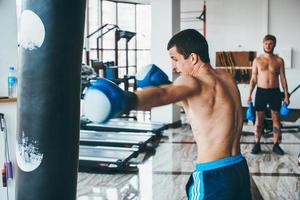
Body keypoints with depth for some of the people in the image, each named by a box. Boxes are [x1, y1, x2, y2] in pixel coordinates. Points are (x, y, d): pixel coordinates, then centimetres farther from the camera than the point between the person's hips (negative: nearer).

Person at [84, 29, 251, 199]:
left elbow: (162, 94, -37)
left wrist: (126, 101, -54)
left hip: (214, 176, -8)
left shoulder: (192, 83, -15)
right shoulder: (227, 78, 8)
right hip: (240, 169, 8)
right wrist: (169, 87, 8)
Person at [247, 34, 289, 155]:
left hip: (275, 92, 0)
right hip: (261, 91, 0)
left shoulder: (279, 61, 2)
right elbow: (253, 79, 3)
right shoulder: (257, 60, 2)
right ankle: (257, 144, 12)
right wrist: (249, 95, -3)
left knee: (276, 119, 5)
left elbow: (283, 78, 4)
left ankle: (276, 145, 14)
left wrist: (286, 95, -1)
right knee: (259, 119, 4)